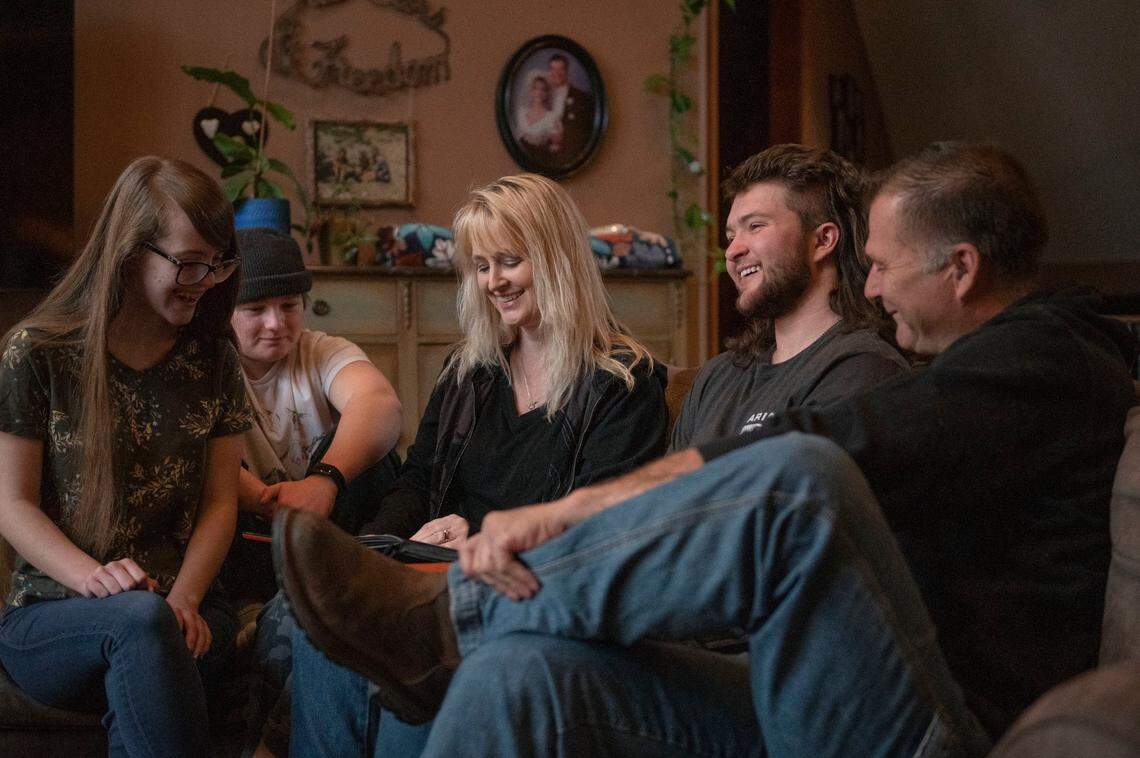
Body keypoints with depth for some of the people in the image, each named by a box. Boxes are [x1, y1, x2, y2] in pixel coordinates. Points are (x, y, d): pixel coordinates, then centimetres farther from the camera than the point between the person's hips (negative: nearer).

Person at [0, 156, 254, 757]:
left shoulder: (212, 359, 11)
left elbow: (220, 501, 9)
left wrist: (184, 598, -10)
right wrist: (94, 580, -19)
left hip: (181, 613, 2)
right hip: (50, 614, -2)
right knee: (141, 620, -37)